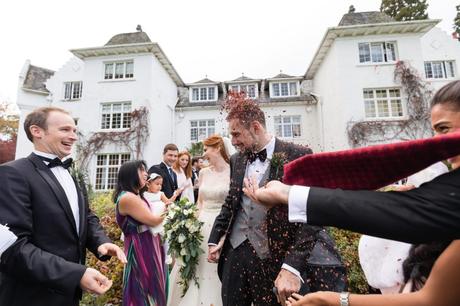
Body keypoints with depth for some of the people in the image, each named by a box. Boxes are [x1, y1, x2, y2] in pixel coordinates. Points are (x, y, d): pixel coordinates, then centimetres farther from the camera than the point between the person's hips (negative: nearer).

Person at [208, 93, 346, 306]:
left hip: (272, 258, -4)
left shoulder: (297, 156, -12)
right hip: (234, 252, 5)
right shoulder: (236, 160, 6)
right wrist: (215, 239, 10)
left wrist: (292, 266, -23)